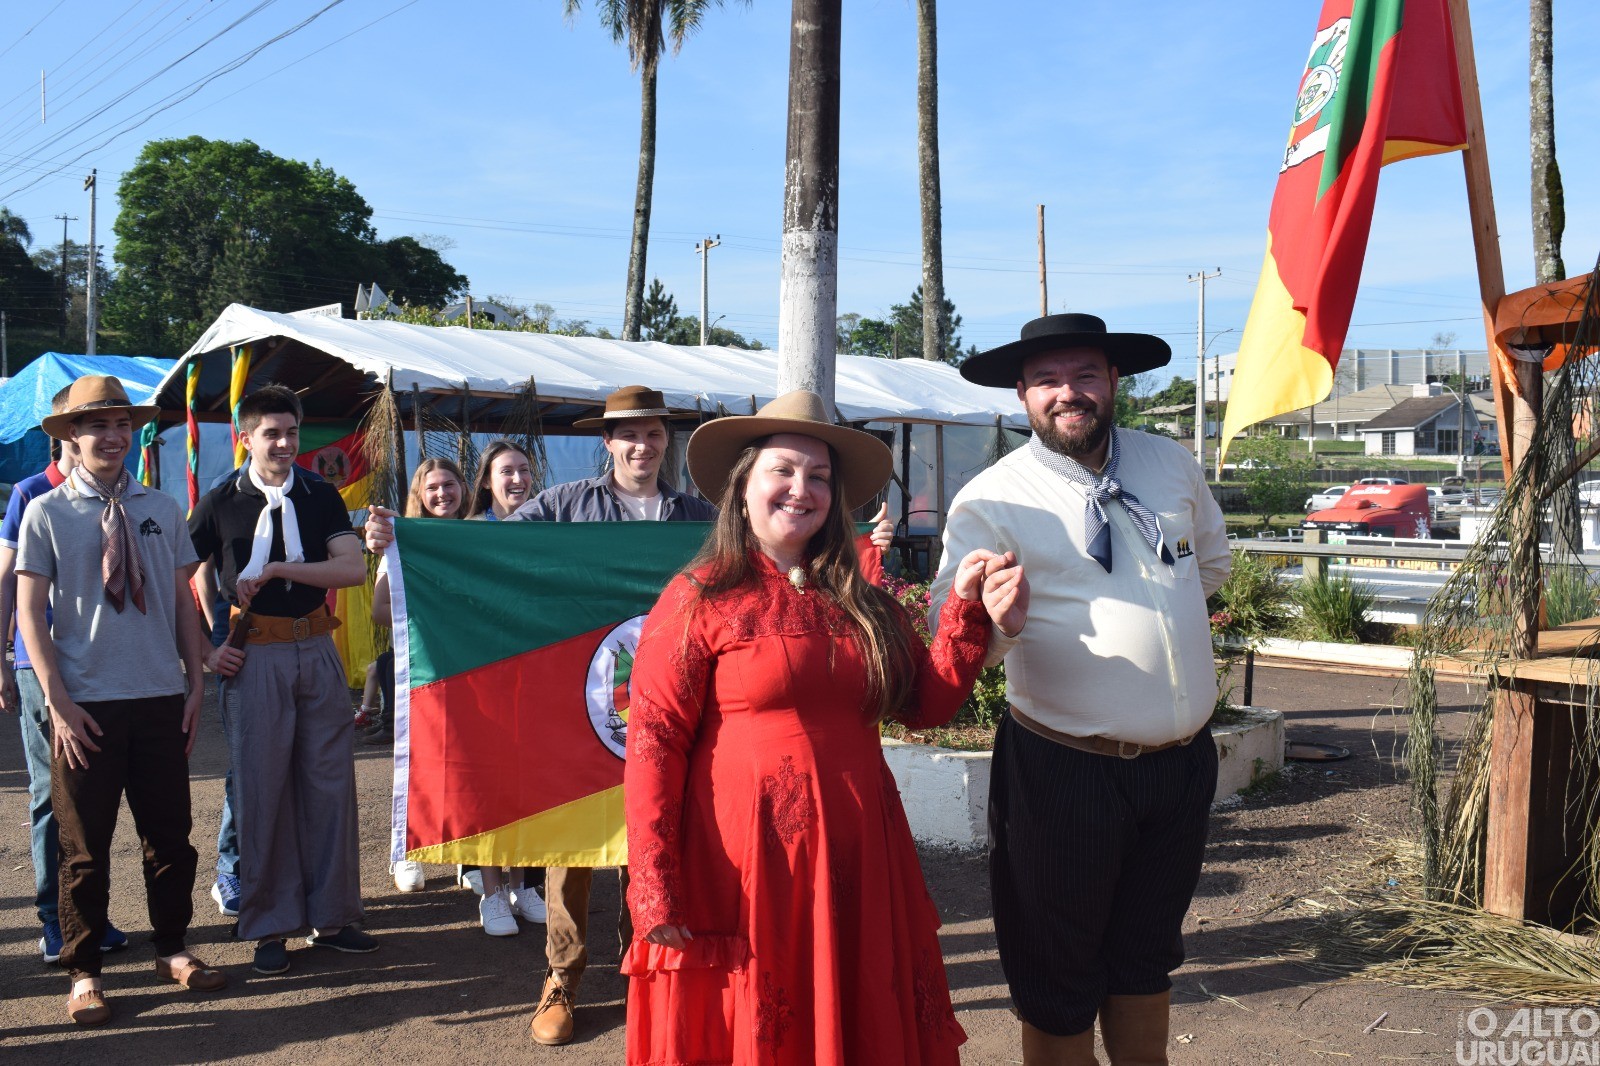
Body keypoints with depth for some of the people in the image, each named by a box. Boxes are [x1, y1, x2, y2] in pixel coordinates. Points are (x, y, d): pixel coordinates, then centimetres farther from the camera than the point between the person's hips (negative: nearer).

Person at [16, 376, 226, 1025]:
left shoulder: (161, 509, 7)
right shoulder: (46, 514, -2)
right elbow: (30, 613, -4)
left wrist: (195, 683, 5)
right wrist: (58, 703, -9)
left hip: (161, 700, 3)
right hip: (86, 706, -3)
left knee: (169, 831, 11)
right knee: (84, 844, 6)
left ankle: (172, 949, 28)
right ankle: (83, 973, 20)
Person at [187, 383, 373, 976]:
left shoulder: (321, 498, 7)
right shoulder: (221, 503, 1)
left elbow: (353, 569, -7)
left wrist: (276, 569, -15)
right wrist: (204, 650, -3)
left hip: (317, 650, 3)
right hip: (254, 657, -2)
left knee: (330, 783, 6)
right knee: (261, 790, 1)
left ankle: (330, 917, 18)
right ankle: (269, 927, 12)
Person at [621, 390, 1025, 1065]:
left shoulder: (863, 604, 11)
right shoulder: (699, 599, -6)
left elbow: (927, 705, 8)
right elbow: (653, 745, -10)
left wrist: (968, 612, -5)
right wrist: (655, 891, -16)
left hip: (857, 859, 5)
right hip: (744, 865, -5)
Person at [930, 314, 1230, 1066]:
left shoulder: (1172, 466, 5)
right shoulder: (992, 501, -11)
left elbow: (1212, 562, 24)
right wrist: (995, 619, -40)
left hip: (1183, 759, 5)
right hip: (1066, 771, -5)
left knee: (1147, 956, 22)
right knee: (1058, 982, 10)